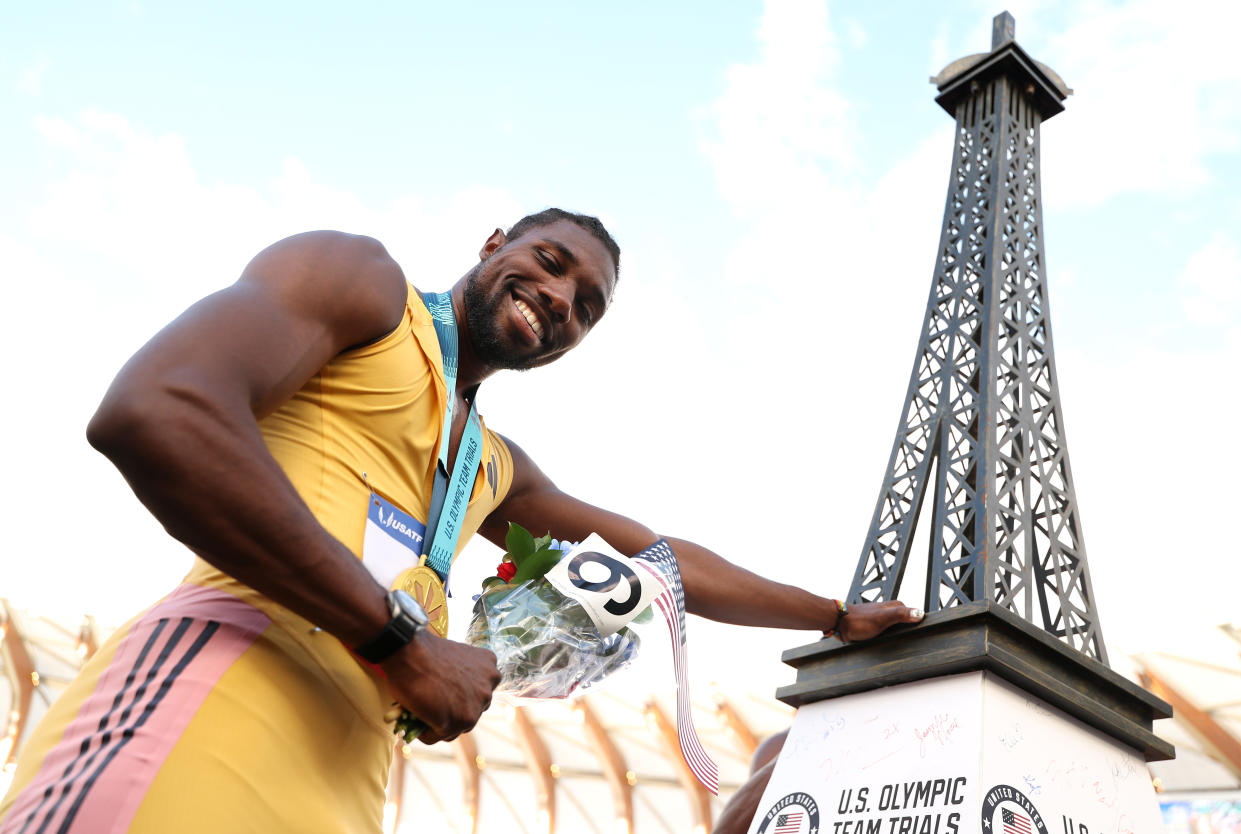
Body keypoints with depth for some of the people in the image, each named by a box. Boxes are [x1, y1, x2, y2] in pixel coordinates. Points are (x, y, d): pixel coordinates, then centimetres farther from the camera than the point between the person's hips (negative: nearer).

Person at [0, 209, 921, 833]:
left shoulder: (497, 470, 29)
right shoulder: (362, 277, 6)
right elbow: (152, 412, -13)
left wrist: (839, 616, 45)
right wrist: (401, 638, -12)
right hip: (212, 711, -8)